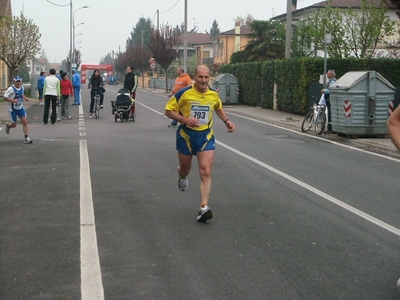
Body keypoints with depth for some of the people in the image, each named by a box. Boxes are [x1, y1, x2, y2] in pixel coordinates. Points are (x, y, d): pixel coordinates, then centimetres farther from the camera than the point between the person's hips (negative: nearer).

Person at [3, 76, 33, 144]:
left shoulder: (22, 88, 2)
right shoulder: (11, 89, -18)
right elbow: (5, 98, -17)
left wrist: (25, 98, 2)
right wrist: (13, 100, -31)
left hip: (20, 108, 5)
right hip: (13, 109, -5)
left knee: (25, 122, -8)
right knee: (14, 125, 7)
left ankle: (26, 138, -6)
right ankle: (8, 125, 45)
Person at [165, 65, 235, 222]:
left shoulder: (214, 95, -1)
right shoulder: (184, 93, -13)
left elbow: (219, 108, 21)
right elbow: (168, 111, -9)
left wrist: (226, 121, 5)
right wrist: (185, 119, -24)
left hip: (206, 136, 1)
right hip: (186, 135, -1)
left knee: (206, 171, -13)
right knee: (185, 169, 17)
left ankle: (204, 207, -15)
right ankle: (182, 177, 57)